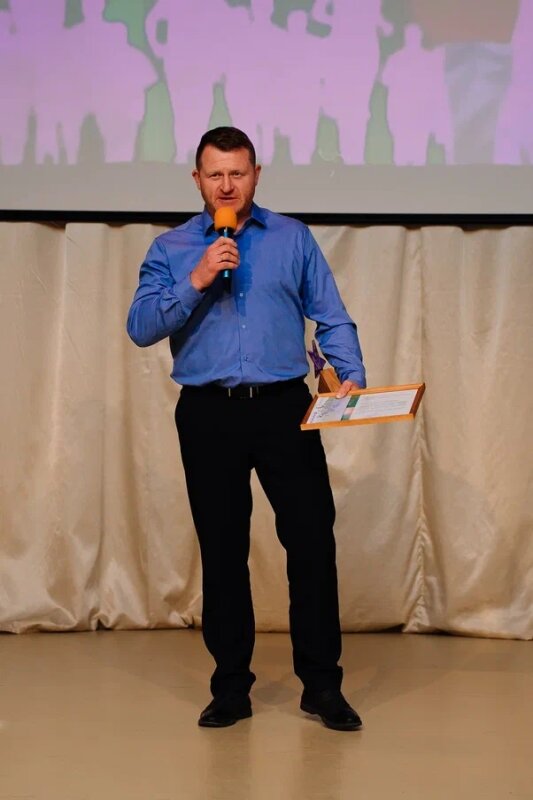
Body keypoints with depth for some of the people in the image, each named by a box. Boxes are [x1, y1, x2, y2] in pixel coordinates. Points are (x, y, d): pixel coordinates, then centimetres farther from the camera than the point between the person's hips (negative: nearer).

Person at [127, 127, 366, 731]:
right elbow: (140, 328, -2)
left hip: (284, 408, 0)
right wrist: (195, 283, -14)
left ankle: (321, 684, 9)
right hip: (208, 415, 0)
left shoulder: (293, 238, 10)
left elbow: (331, 317, 7)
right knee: (221, 551, 6)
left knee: (312, 540, -3)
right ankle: (231, 686, 18)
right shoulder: (171, 249, 8)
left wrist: (351, 375, -10)